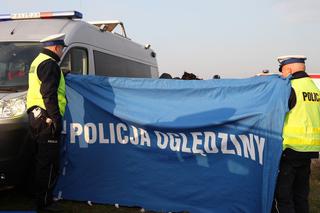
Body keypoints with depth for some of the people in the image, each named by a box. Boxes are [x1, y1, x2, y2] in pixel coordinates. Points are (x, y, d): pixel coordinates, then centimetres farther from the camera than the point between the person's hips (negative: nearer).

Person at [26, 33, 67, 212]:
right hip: (47, 118, -11)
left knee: (42, 160, 17)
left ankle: (40, 196, 27)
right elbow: (49, 94, -21)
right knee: (49, 162, -5)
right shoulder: (50, 64, -12)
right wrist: (55, 117, -21)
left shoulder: (37, 62, 21)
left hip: (35, 116, 11)